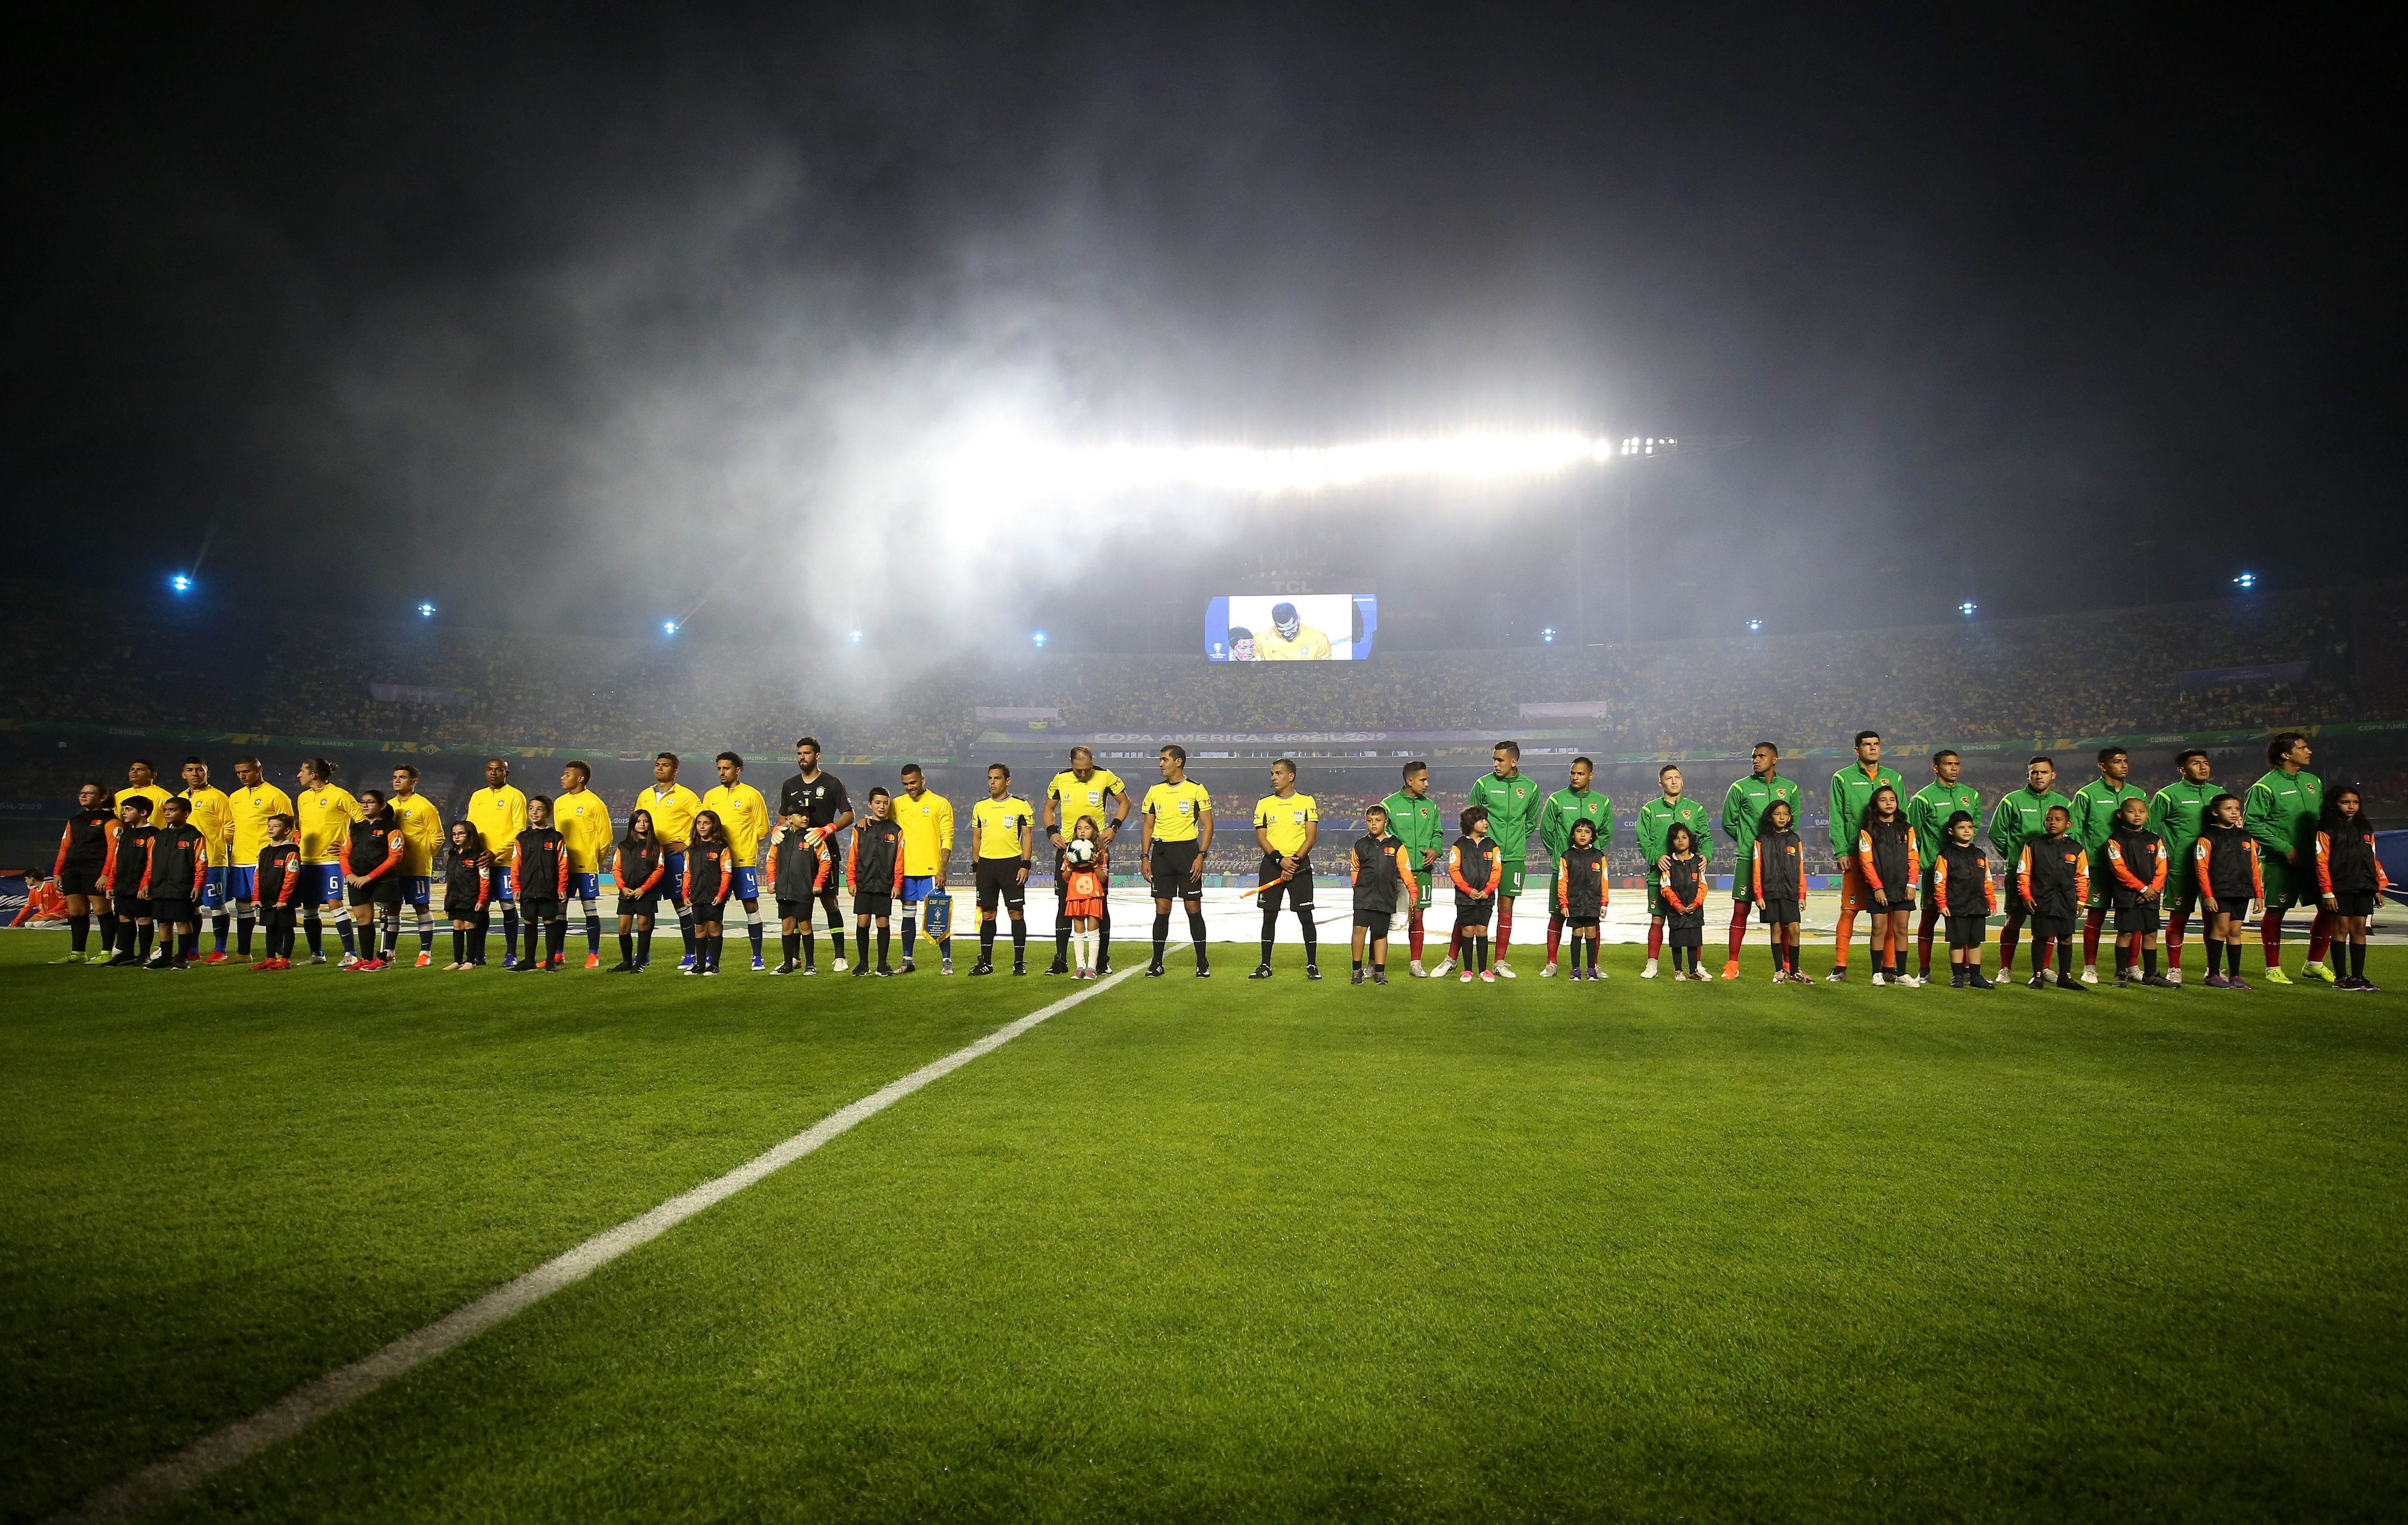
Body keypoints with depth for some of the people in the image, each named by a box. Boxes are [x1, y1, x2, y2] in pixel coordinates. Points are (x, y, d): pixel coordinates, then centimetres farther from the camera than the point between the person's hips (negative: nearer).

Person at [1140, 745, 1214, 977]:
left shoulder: (1196, 790, -1)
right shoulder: (1155, 791, 11)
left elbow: (1207, 826, -2)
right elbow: (1147, 826, 13)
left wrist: (1202, 855, -11)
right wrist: (1145, 858, 5)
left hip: (1187, 850, -3)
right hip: (1161, 852, 3)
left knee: (1194, 908, -2)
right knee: (1162, 908, 3)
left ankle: (1202, 962, 6)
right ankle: (1157, 963, 8)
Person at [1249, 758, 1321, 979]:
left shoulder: (1307, 802, 3)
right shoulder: (1264, 803, 8)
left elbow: (1311, 837, -2)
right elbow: (1261, 837, 2)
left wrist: (1294, 861, -13)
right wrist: (1280, 860, -12)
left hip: (1299, 864, -2)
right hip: (1271, 864, 2)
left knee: (1305, 916, -3)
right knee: (1269, 916, 3)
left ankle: (1312, 965, 5)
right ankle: (1265, 966, 11)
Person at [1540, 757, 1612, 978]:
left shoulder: (1602, 802, 8)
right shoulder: (1557, 800, 2)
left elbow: (1607, 833, 18)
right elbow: (1546, 831, 7)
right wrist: (1559, 855, 5)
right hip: (1562, 868, -2)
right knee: (1557, 916, 0)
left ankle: (1593, 965, 11)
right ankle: (1551, 964, 7)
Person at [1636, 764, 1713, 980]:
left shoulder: (1696, 809, 13)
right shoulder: (1650, 810, 8)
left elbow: (1705, 838, 11)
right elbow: (1643, 841, 2)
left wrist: (1704, 855, -9)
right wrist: (1657, 857, -14)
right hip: (1659, 875, -1)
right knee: (1657, 920, 1)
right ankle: (1652, 965, 8)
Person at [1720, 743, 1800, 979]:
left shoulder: (1789, 788, 9)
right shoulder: (1741, 788, 3)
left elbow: (1794, 820, 19)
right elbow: (1728, 823, 9)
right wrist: (1747, 841, 5)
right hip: (1748, 858, -2)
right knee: (1741, 911, -1)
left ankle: (1783, 966, 11)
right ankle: (1732, 965, 5)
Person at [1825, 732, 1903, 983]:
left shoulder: (1894, 778, 14)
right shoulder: (1843, 779, 5)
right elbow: (1836, 819, 2)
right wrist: (1840, 852, -7)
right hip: (1855, 855, -2)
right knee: (1849, 910, -3)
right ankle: (1840, 967, 0)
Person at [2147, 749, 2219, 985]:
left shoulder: (2219, 794, 14)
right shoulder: (2168, 795, -1)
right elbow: (2149, 829, 0)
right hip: (2181, 867, -4)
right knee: (2178, 918, 0)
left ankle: (2214, 969, 18)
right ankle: (2174, 970, 8)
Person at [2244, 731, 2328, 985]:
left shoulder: (2314, 782, 12)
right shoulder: (2265, 787, -10)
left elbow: (2323, 819, 21)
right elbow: (2251, 823, -14)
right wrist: (2285, 848, -17)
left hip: (2313, 859, 6)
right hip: (2280, 862, -6)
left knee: (2328, 908, 6)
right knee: (2275, 912, 1)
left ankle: (2314, 964, 21)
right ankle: (2273, 968, 11)